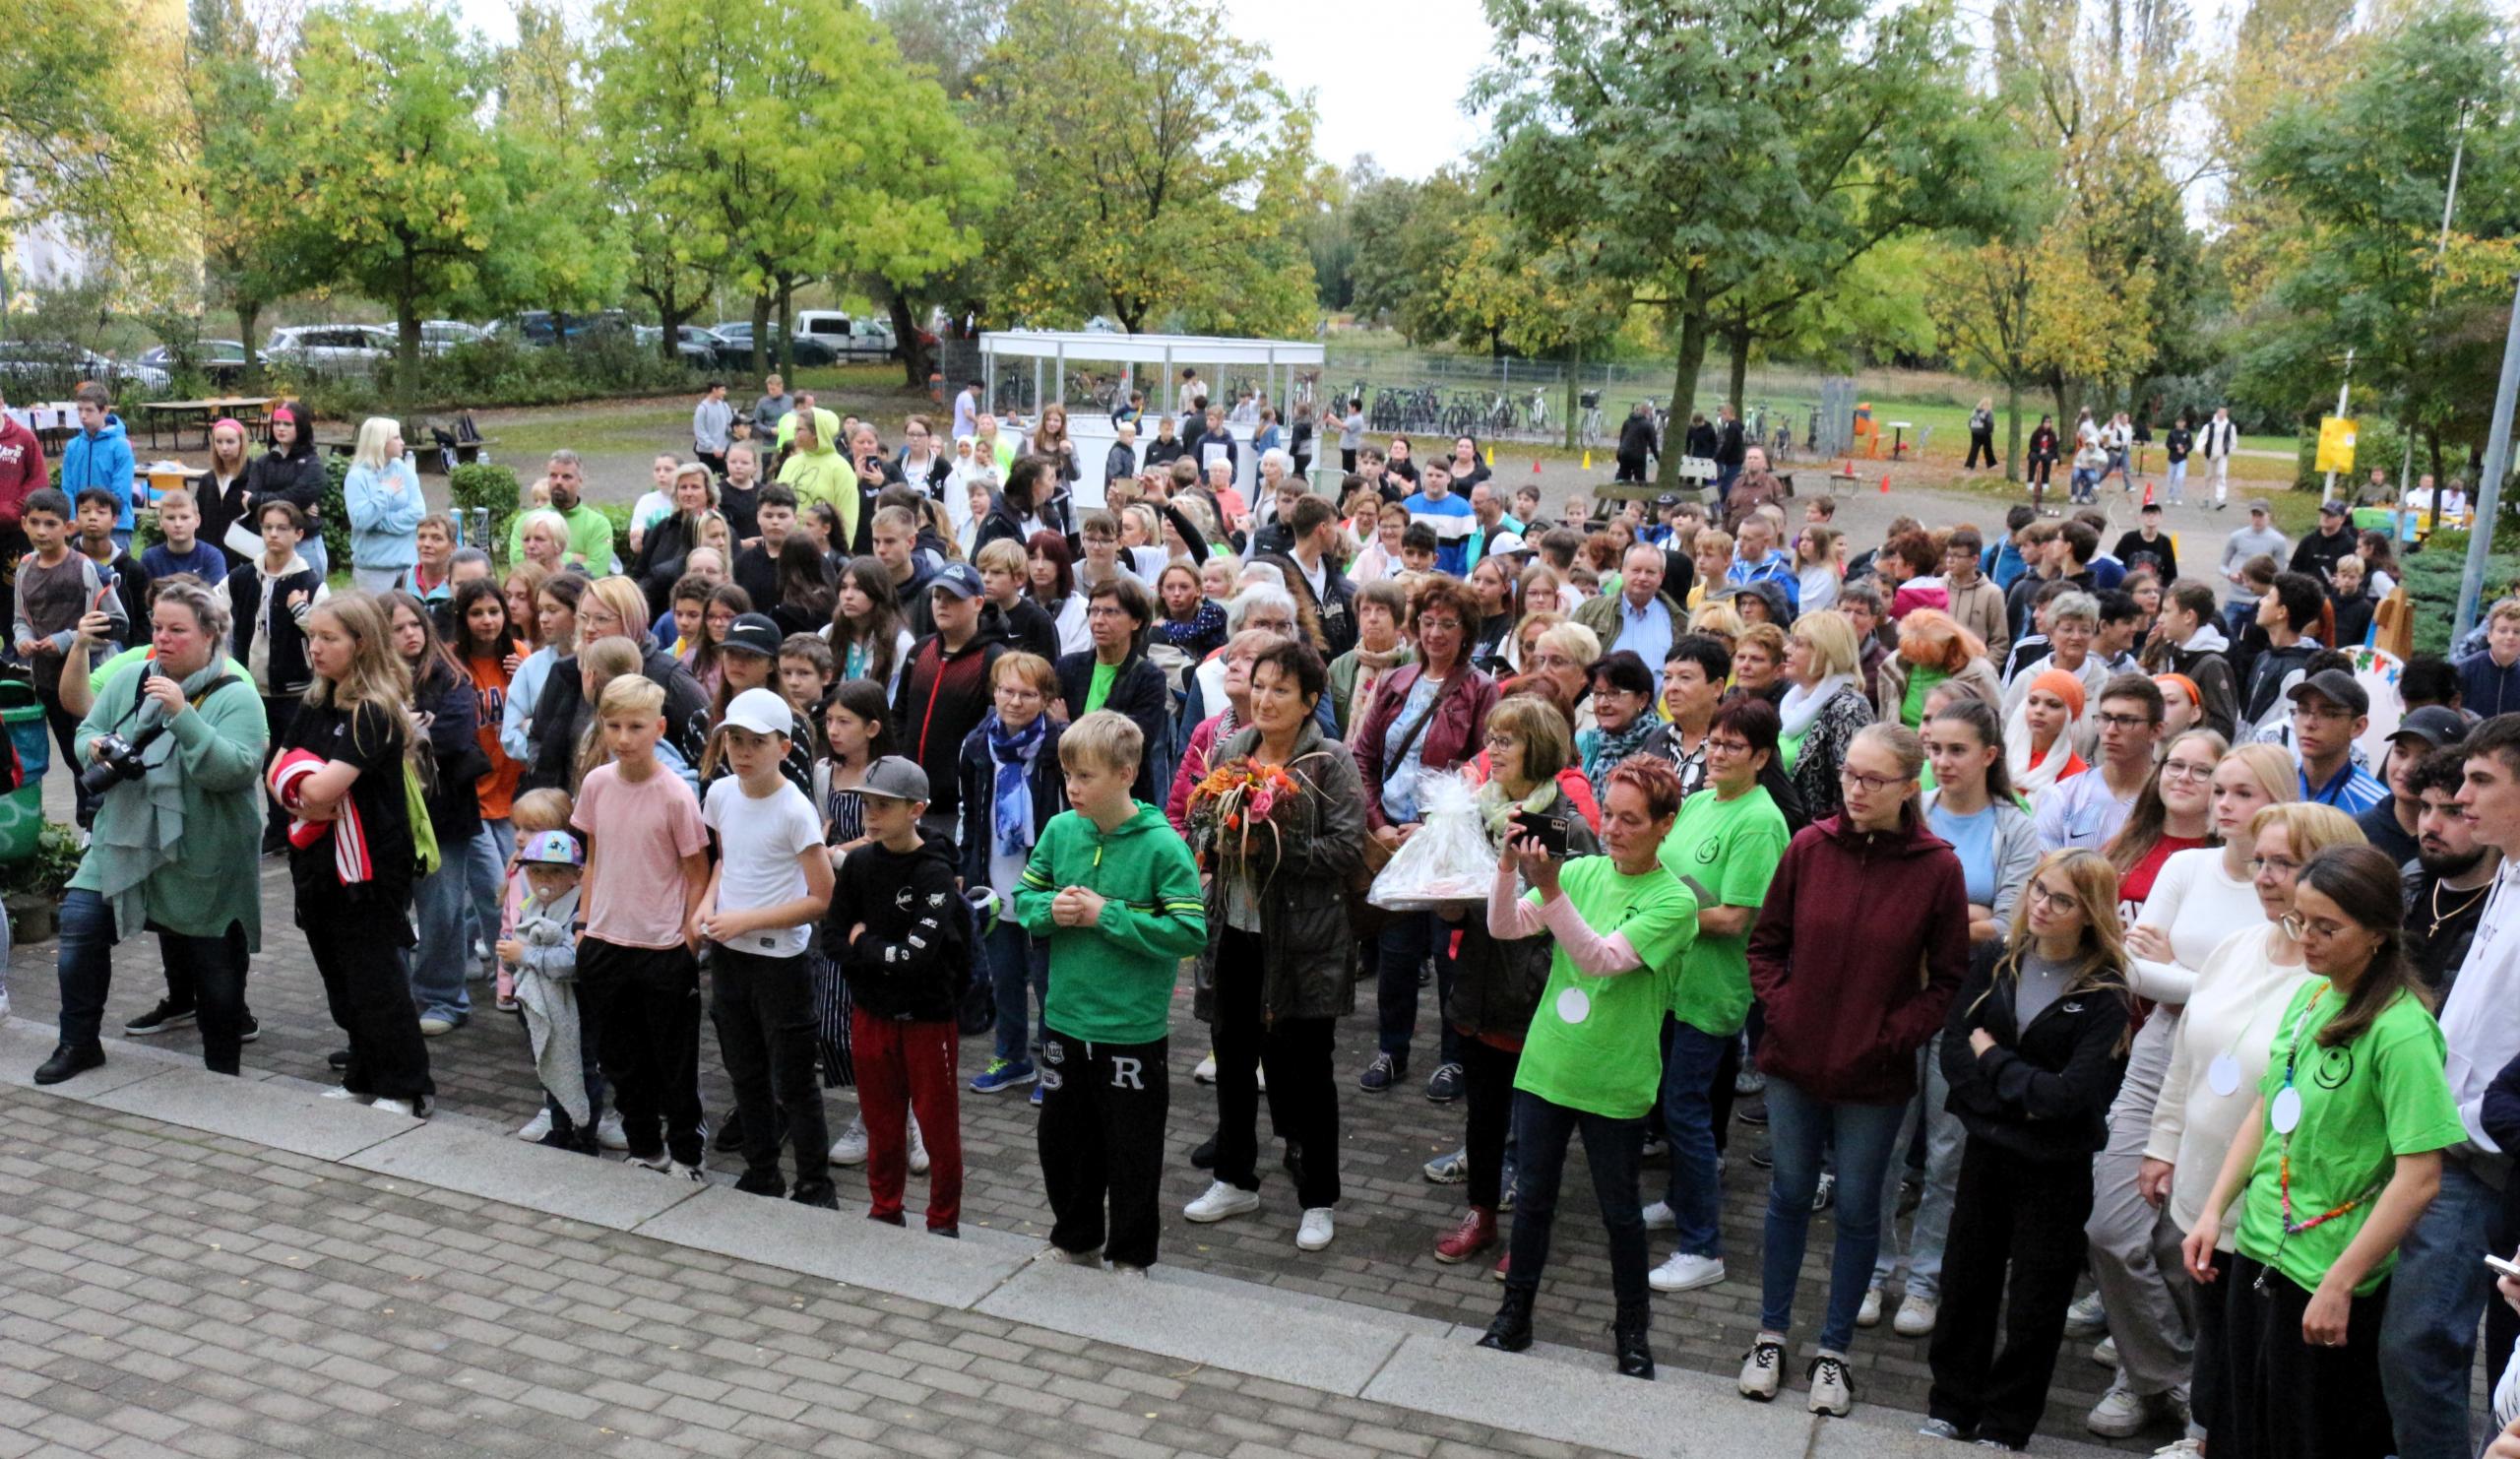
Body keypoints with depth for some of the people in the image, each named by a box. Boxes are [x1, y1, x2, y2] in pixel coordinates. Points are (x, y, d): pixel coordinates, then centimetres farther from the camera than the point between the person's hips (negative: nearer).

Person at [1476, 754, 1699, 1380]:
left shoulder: (1673, 900, -12)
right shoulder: (1581, 871, 1)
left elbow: (1603, 959, -26)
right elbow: (1504, 928, -6)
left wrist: (1550, 891, -36)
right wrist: (1509, 867, -22)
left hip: (1616, 1081, -3)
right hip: (1545, 1065, 3)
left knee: (1619, 1209, 12)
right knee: (1532, 1196, 14)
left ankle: (1632, 1327, 32)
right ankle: (1515, 1313, 30)